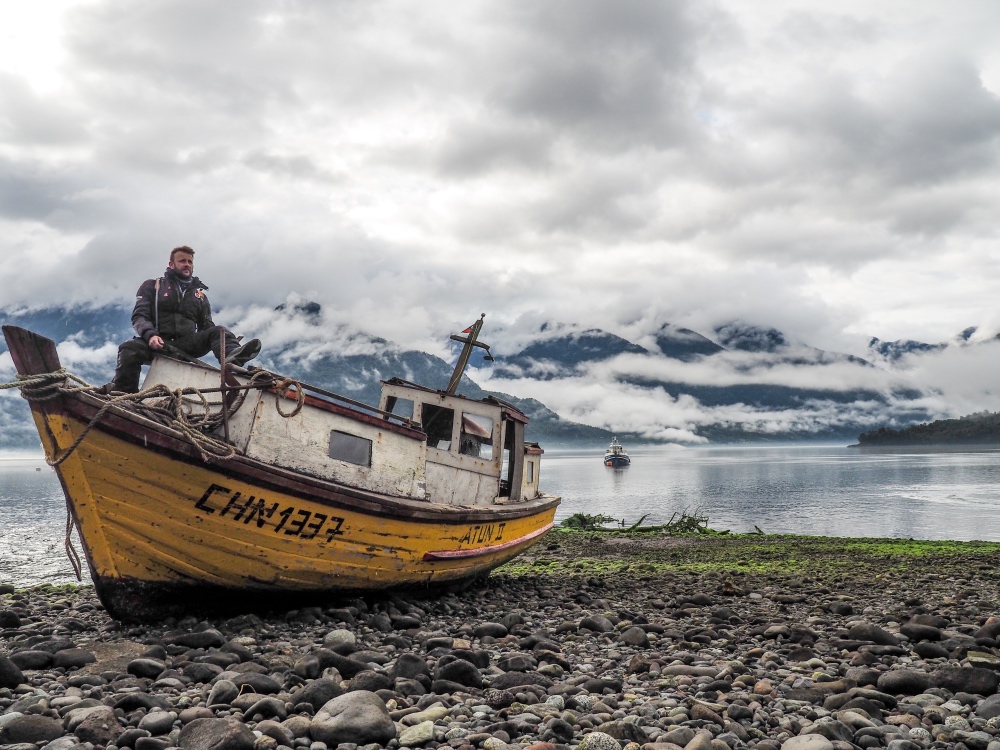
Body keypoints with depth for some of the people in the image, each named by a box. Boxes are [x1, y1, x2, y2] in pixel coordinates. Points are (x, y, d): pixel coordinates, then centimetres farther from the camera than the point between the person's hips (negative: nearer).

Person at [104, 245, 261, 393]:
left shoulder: (199, 294, 25)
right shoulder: (152, 286, 16)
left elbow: (206, 326, 21)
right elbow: (139, 316, 5)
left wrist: (224, 341, -3)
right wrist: (150, 335, -19)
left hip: (187, 345, 2)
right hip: (159, 344, -2)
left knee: (218, 332, -25)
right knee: (130, 349, -34)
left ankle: (233, 360, -58)